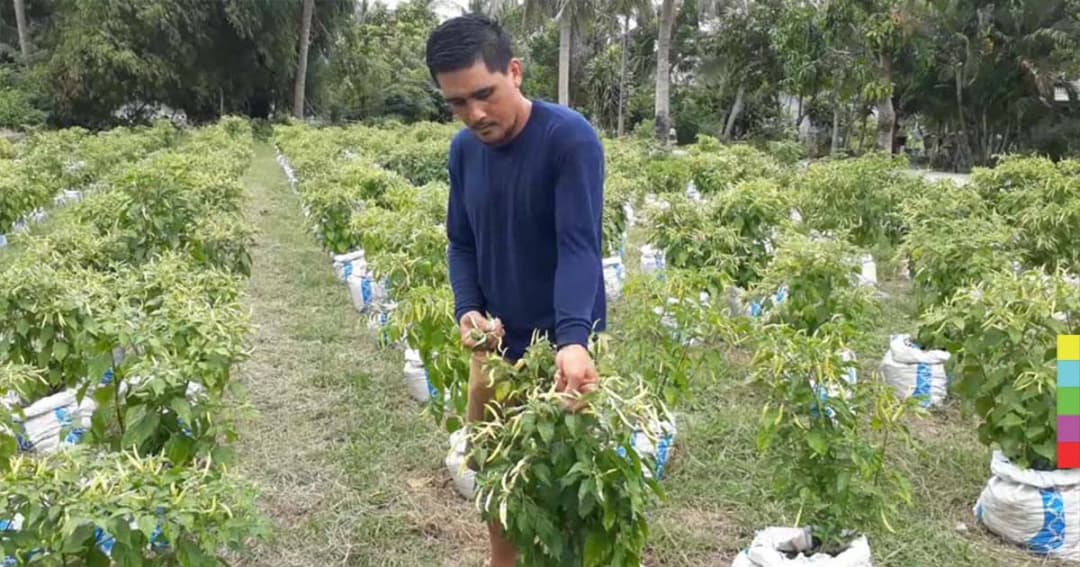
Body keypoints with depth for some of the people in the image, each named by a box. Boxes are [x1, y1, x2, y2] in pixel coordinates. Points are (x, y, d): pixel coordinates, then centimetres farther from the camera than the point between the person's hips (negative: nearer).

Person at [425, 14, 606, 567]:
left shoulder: (571, 139, -18)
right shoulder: (464, 149, 1)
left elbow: (579, 246, -25)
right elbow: (461, 243, 8)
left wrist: (572, 338, -39)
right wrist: (467, 308, -11)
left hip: (563, 346, -5)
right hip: (495, 345, 6)